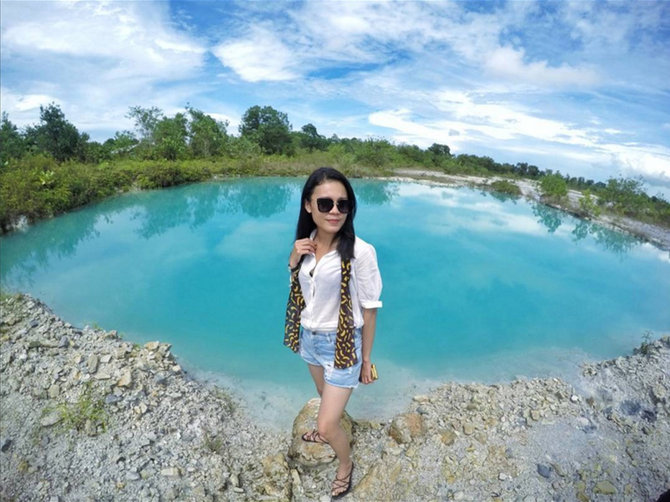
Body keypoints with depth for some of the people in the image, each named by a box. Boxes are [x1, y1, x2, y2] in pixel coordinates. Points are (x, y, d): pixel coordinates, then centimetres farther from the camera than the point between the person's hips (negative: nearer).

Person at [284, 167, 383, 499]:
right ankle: (327, 431, 62)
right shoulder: (306, 244, -7)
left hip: (342, 344, -5)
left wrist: (366, 358, -7)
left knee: (327, 425, 4)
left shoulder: (360, 252, -25)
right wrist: (293, 261, -14)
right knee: (325, 396, 30)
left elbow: (369, 308, -15)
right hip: (309, 337, 6)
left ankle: (345, 465, 37)